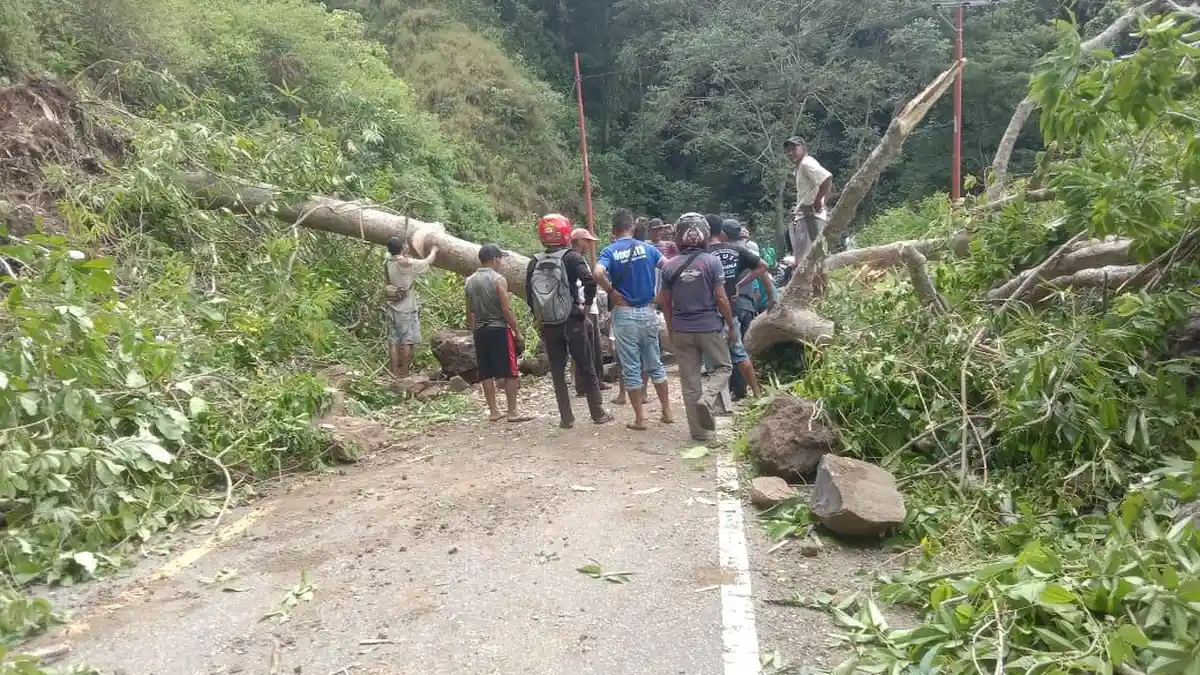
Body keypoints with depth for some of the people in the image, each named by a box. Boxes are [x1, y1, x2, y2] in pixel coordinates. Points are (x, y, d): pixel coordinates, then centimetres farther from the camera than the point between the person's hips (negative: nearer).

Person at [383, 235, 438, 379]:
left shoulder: (387, 264, 5)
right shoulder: (405, 263, -16)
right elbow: (428, 262, -6)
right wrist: (434, 251, 13)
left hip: (391, 309, 7)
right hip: (406, 310, -7)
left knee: (393, 342, 8)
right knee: (407, 342, 2)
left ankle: (394, 373, 11)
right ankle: (405, 373, 6)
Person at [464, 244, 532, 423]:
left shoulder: (469, 281, 8)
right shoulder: (498, 279, -10)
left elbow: (470, 312, 11)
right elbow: (506, 309, -14)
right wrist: (517, 331, -7)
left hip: (480, 331, 6)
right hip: (499, 329, -6)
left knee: (487, 374, 9)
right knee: (510, 373, 0)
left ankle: (493, 411, 14)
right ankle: (512, 412, 0)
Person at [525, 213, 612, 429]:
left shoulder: (534, 263, 3)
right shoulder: (571, 257, -8)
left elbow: (529, 294, 3)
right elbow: (589, 281, -22)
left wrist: (539, 317, 12)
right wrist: (587, 303, -7)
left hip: (547, 324, 3)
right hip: (572, 322, -3)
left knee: (557, 371, 10)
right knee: (586, 368, 9)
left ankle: (566, 417, 11)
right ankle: (598, 413, 15)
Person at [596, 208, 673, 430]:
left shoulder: (609, 251, -6)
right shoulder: (647, 248, 2)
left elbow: (598, 273, -25)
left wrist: (611, 291, -10)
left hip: (624, 314, -3)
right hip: (648, 311, 3)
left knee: (631, 368, 5)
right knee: (655, 364, 16)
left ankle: (640, 418, 9)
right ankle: (667, 411, 23)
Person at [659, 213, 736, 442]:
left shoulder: (669, 266, -1)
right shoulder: (712, 262, -9)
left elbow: (665, 302, 5)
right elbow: (721, 299, -9)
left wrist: (670, 328, 18)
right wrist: (731, 326, 2)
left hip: (682, 330, 3)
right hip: (710, 327, -3)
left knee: (690, 382, 9)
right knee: (723, 367, 18)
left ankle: (699, 431, 15)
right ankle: (707, 398, -10)